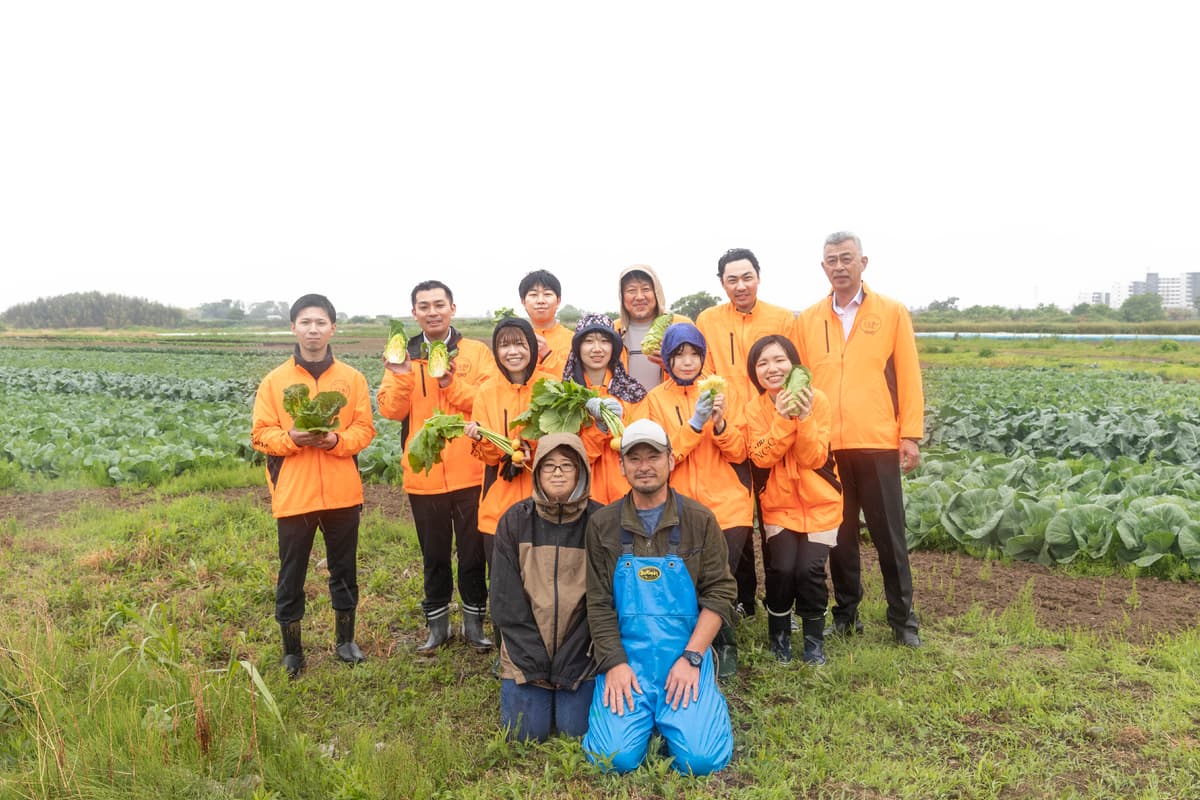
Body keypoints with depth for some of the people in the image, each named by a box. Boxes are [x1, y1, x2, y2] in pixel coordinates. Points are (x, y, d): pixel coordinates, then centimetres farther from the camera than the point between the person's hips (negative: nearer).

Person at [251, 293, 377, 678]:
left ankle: (346, 640, 31)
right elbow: (261, 434, 0)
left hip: (342, 493, 1)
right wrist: (291, 438, -19)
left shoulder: (352, 378, 2)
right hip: (293, 495, -1)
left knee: (344, 569, 14)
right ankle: (292, 650, 24)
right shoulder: (274, 381, 0)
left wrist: (336, 439, -18)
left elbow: (365, 429, 1)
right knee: (291, 574, 8)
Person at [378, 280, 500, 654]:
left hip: (470, 472, -2)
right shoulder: (403, 356, 7)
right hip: (423, 475, 2)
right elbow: (391, 410, -4)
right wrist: (401, 376, -20)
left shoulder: (477, 352, 0)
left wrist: (452, 384, -22)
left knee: (473, 551, 8)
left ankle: (474, 620, 25)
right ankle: (437, 624, 29)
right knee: (434, 554, 15)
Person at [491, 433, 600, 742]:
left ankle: (568, 690, 27)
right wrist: (534, 660, -11)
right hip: (526, 650, 1)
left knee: (575, 727, -5)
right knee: (525, 731, -4)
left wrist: (570, 663, -11)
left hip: (581, 651, -1)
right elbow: (506, 597, -5)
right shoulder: (515, 521, -5)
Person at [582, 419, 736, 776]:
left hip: (687, 656, 0)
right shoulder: (603, 525, 2)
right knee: (616, 757, -15)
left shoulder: (700, 520, 1)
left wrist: (691, 657, -10)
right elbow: (598, 603, 1)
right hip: (626, 657, 0)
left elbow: (720, 592, -2)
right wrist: (614, 663, -10)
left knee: (703, 758, -14)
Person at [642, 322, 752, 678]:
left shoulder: (725, 389, 5)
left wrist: (720, 424, -17)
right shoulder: (656, 398, 4)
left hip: (726, 504, 0)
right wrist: (694, 425, -18)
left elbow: (739, 452, 2)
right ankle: (723, 644, 21)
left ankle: (722, 647, 17)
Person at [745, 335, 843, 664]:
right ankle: (778, 633, 12)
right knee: (783, 568, -16)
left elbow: (814, 458, -14)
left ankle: (814, 638, 11)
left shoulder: (817, 399, -9)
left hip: (819, 503, -1)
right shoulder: (755, 408, -4)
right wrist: (782, 418, -27)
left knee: (809, 570, -15)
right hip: (779, 504, 1)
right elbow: (762, 457, -16)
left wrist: (804, 416, -27)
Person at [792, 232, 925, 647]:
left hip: (878, 443, -2)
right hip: (825, 445, 2)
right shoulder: (807, 319, 8)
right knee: (839, 532, 11)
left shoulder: (893, 312, 4)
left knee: (888, 533, 6)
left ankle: (902, 617, 20)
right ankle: (846, 612, 26)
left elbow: (908, 378, 2)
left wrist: (911, 435, -3)